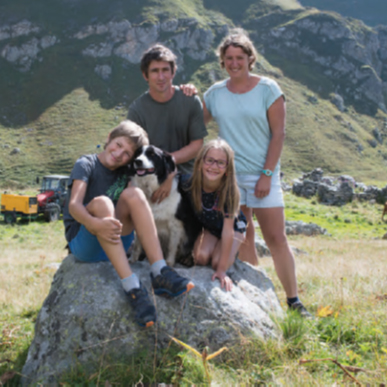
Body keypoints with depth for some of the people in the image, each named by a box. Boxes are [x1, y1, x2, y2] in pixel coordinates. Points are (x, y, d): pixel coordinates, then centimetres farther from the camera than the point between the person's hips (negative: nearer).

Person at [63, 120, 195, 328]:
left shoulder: (125, 173, 13)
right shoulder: (86, 164, -5)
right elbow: (74, 205, -21)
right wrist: (95, 224, -42)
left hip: (116, 243, 4)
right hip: (83, 243, -4)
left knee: (133, 193, -19)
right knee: (100, 202, -32)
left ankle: (160, 274, -31)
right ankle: (132, 288, -45)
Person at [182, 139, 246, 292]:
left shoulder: (229, 191, -34)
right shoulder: (191, 185, -27)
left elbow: (228, 230, -30)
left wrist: (222, 270, -30)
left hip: (233, 227, -2)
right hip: (207, 227, 2)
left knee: (217, 262, -25)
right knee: (200, 257, -26)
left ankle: (233, 253, 8)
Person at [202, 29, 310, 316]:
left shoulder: (268, 88, -2)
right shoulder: (215, 93, 8)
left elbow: (278, 134, -5)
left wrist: (267, 174, -11)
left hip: (262, 174, -3)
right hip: (228, 175, 3)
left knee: (276, 238, -4)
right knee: (243, 238, 7)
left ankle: (294, 301, 6)